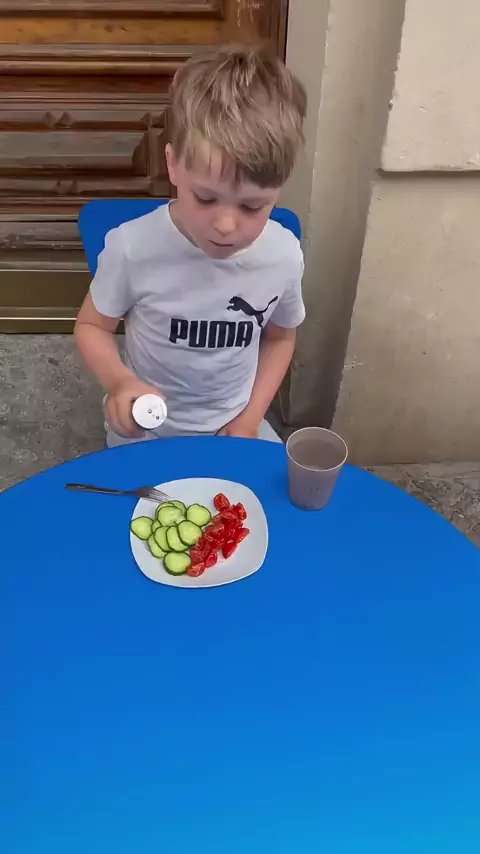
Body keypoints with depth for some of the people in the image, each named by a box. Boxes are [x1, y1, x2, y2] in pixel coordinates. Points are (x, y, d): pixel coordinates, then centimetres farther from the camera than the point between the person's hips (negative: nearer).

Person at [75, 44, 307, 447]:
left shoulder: (285, 255, -15)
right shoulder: (132, 246, -23)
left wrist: (251, 417, -5)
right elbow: (92, 326, -6)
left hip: (233, 425, 2)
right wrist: (119, 381, -26)